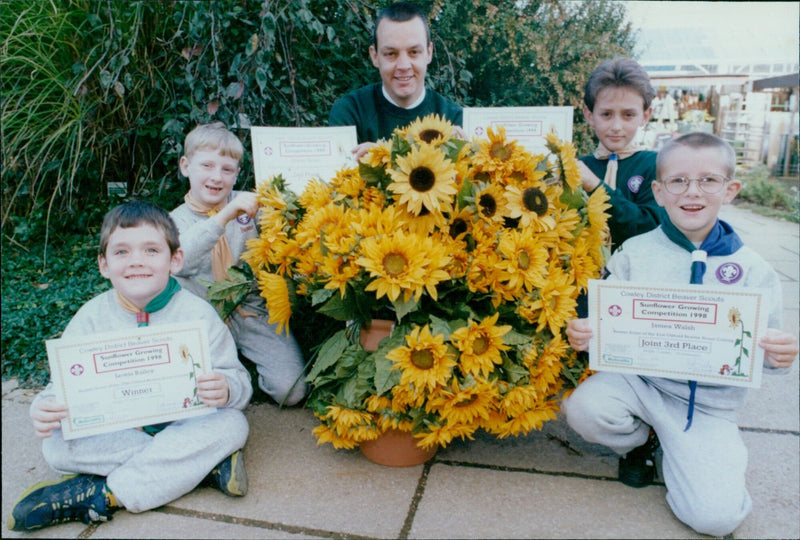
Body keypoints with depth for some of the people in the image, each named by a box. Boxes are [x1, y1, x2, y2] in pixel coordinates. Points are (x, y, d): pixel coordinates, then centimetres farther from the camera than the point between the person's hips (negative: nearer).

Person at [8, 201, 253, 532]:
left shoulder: (197, 313, -9)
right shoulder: (91, 318, -2)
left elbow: (237, 378, -10)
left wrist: (225, 389, -35)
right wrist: (45, 408, -24)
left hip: (183, 423, -2)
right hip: (116, 430, 2)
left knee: (232, 424, -29)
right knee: (56, 446, -24)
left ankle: (101, 493, -27)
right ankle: (202, 462, -26)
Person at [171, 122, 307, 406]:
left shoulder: (246, 204, 2)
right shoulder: (178, 219, -3)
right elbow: (177, 261, -27)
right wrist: (225, 216, -37)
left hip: (254, 311, 1)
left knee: (291, 390, -12)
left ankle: (249, 361, 18)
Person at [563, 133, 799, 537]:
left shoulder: (751, 268, -2)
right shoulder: (634, 253, -3)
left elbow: (762, 345, 1)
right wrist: (583, 334, -26)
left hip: (709, 403, 0)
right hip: (638, 378, 1)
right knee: (584, 408, -30)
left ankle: (720, 457, 24)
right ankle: (640, 441, 8)